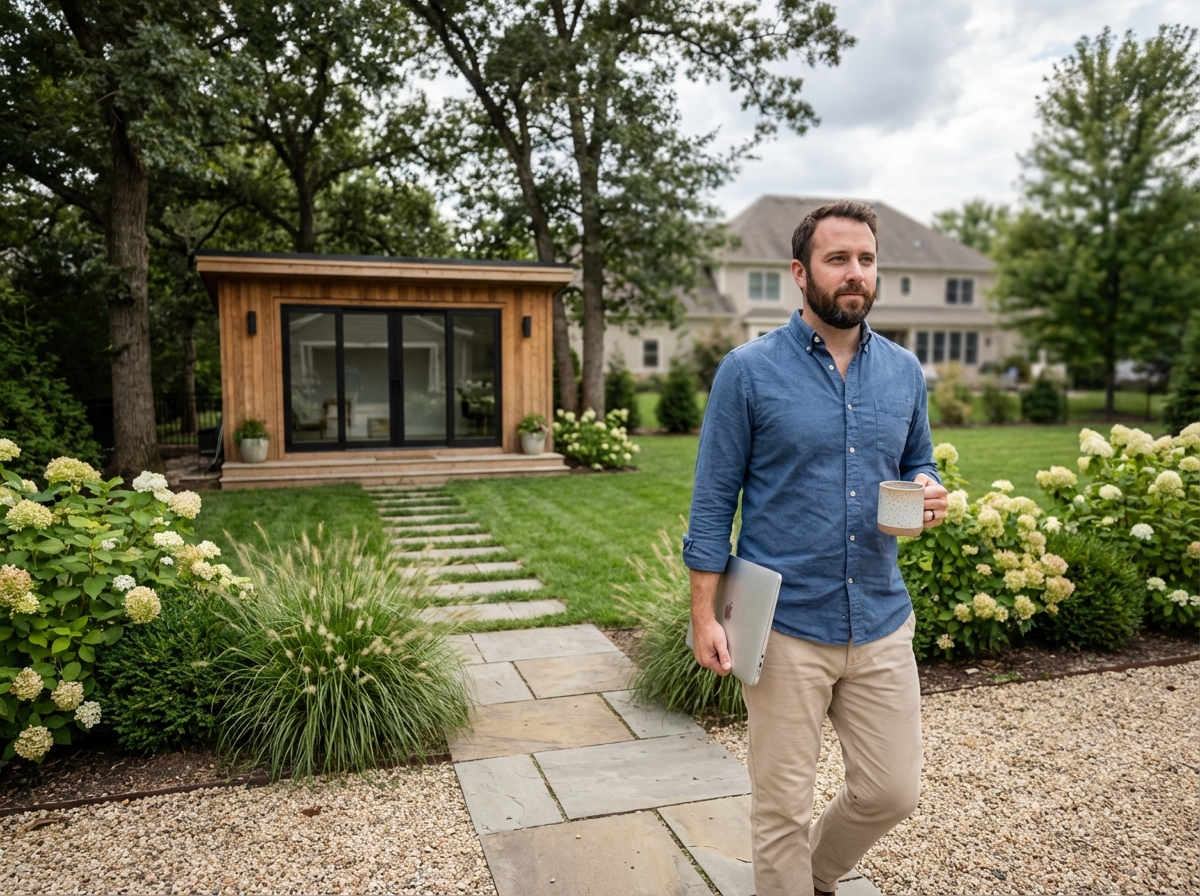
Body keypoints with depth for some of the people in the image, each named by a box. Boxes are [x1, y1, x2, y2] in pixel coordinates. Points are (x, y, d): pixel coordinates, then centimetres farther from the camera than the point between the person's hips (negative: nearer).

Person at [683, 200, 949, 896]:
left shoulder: (904, 371, 6)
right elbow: (714, 499, -5)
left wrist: (929, 498, -7)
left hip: (882, 623, 5)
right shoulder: (748, 371, -7)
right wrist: (706, 616, -9)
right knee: (783, 806, 8)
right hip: (787, 626, -4)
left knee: (893, 792, 14)